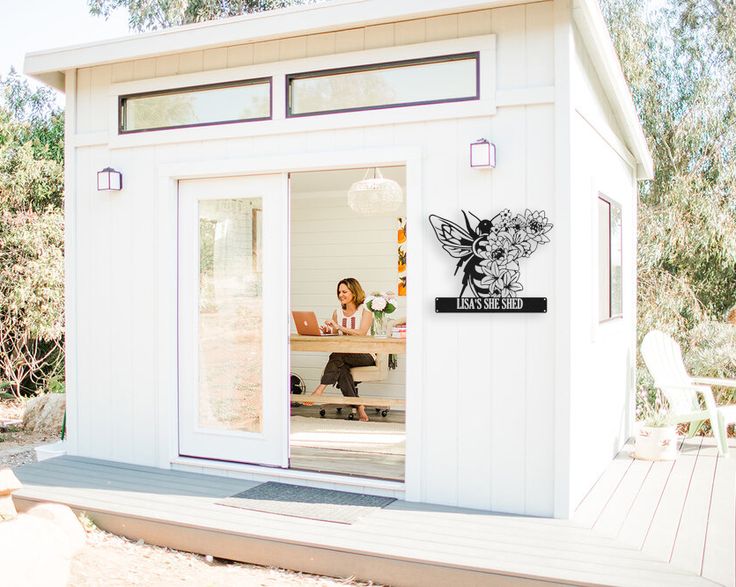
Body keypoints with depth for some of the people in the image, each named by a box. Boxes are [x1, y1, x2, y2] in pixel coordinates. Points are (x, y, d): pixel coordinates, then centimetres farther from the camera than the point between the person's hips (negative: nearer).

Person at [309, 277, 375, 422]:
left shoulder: (365, 312, -1)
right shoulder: (337, 313, 14)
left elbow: (361, 333, -18)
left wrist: (340, 327, -27)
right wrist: (328, 332, -10)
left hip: (365, 355, -4)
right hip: (344, 355, 4)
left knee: (338, 356, -34)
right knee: (341, 368, -33)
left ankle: (320, 389, -34)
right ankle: (359, 409, -36)